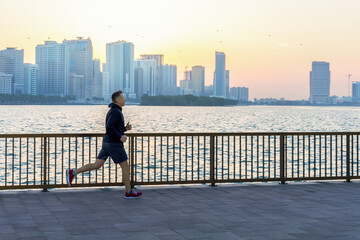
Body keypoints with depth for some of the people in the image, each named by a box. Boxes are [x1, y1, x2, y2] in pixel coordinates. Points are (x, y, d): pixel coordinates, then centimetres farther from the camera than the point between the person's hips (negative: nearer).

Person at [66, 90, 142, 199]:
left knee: (97, 165, 7)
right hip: (114, 144, -9)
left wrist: (125, 128, 11)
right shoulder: (116, 111, -16)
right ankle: (129, 192, 10)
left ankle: (73, 173, 1)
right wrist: (120, 137, -21)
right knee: (125, 167, 2)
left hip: (107, 143, 9)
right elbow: (109, 127, -28)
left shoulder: (112, 111, 17)